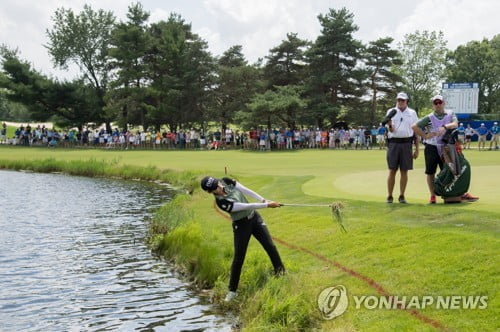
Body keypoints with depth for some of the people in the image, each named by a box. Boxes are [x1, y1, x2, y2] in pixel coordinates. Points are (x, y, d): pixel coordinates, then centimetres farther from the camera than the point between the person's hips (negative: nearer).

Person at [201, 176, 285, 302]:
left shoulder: (226, 181, -10)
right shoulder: (221, 202, -26)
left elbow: (246, 190, -6)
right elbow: (246, 206, -27)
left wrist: (263, 200, -14)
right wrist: (267, 205, -25)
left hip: (254, 217, 5)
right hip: (241, 224, -5)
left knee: (270, 246, -4)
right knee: (238, 258, -1)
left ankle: (281, 272, 11)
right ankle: (232, 290, 14)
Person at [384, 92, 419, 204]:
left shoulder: (412, 113, 11)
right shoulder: (391, 112, 8)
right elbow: (391, 130, -1)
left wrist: (417, 149, 6)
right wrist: (389, 125, -25)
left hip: (406, 144, 1)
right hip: (393, 143, -1)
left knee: (404, 171, 3)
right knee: (392, 171, 0)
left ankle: (402, 196, 10)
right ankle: (389, 196, 4)